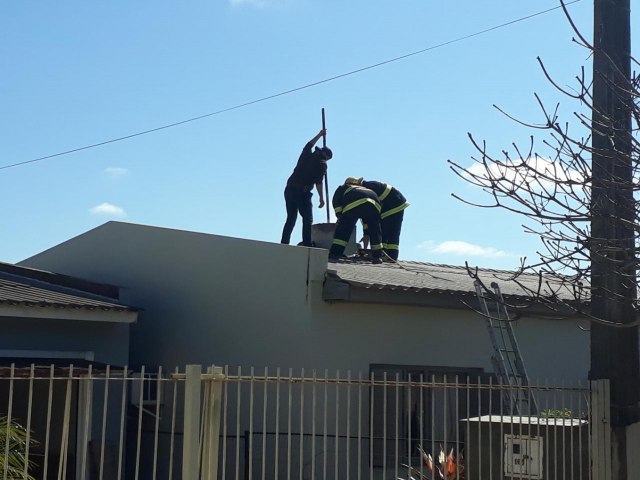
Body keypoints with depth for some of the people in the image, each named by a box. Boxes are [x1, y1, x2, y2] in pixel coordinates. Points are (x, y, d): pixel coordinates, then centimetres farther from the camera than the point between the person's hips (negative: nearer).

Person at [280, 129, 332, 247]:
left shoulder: (306, 155, 17)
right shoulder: (321, 163, -1)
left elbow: (309, 145, 39)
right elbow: (318, 182, -9)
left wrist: (319, 135, 52)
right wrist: (321, 198, -5)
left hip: (289, 189, 7)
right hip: (302, 192, -6)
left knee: (291, 218, 12)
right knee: (307, 219, -2)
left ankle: (284, 244, 6)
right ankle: (307, 245, -11)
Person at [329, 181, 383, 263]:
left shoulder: (342, 188, 36)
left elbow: (336, 200, 12)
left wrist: (339, 216, 9)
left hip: (354, 203, -5)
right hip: (374, 203, 5)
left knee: (343, 229, 5)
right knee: (375, 231, 18)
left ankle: (335, 253, 1)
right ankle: (377, 256, 18)